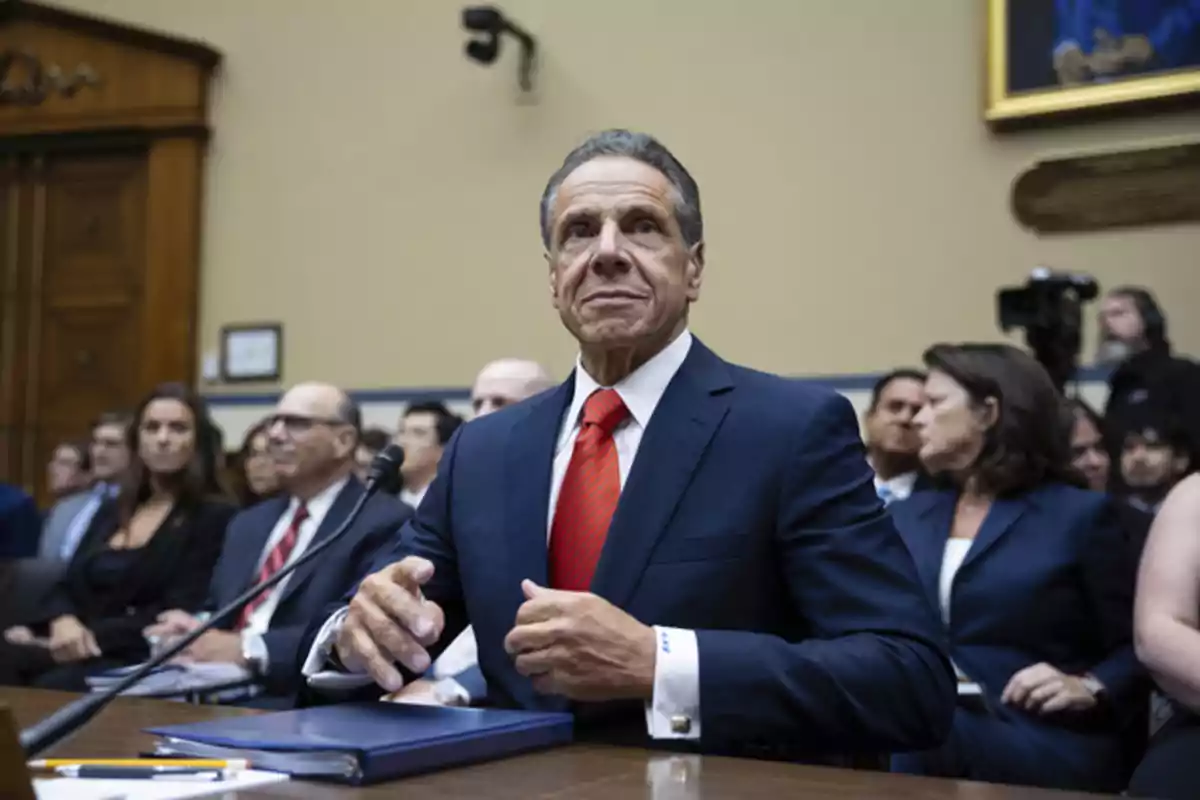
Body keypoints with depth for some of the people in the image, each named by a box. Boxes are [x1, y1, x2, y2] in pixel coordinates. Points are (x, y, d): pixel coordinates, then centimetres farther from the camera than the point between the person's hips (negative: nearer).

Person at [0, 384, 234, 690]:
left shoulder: (214, 516, 1)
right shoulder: (111, 511, 22)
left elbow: (179, 615, -8)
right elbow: (68, 587, 16)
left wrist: (94, 636, -18)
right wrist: (63, 622, -9)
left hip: (144, 659, -6)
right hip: (80, 650, 6)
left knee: (52, 688, -36)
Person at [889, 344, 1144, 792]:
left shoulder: (1078, 515, 0)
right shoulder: (907, 517, 14)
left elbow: (1138, 646, -1)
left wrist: (1090, 689, -18)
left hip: (1043, 757, -4)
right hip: (921, 753, 4)